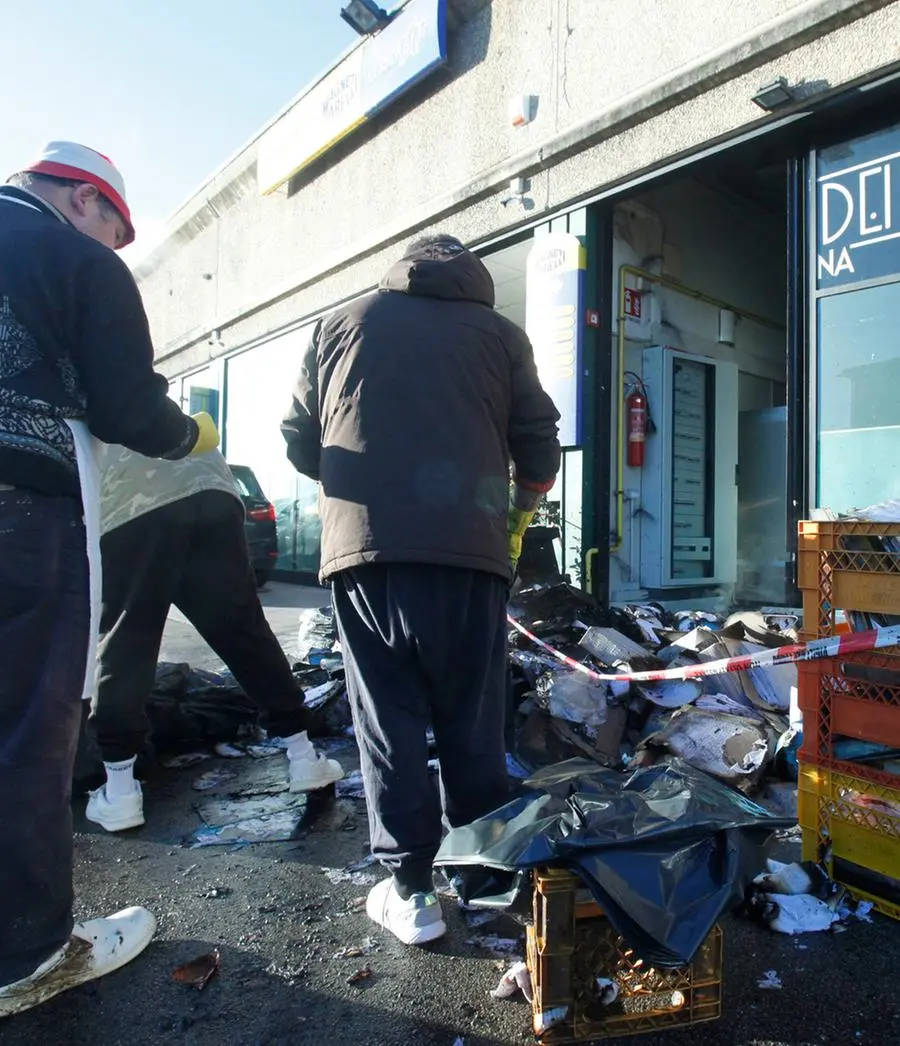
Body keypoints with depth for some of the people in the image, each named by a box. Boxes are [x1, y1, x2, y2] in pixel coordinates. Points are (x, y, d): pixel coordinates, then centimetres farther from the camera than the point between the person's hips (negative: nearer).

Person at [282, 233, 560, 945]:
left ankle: (409, 891, 15)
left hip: (361, 549, 1)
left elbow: (301, 441, 16)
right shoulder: (498, 332, 13)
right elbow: (539, 449, 11)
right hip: (466, 549, 0)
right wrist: (519, 517, 29)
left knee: (387, 721, 9)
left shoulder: (342, 324, 17)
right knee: (473, 724, 12)